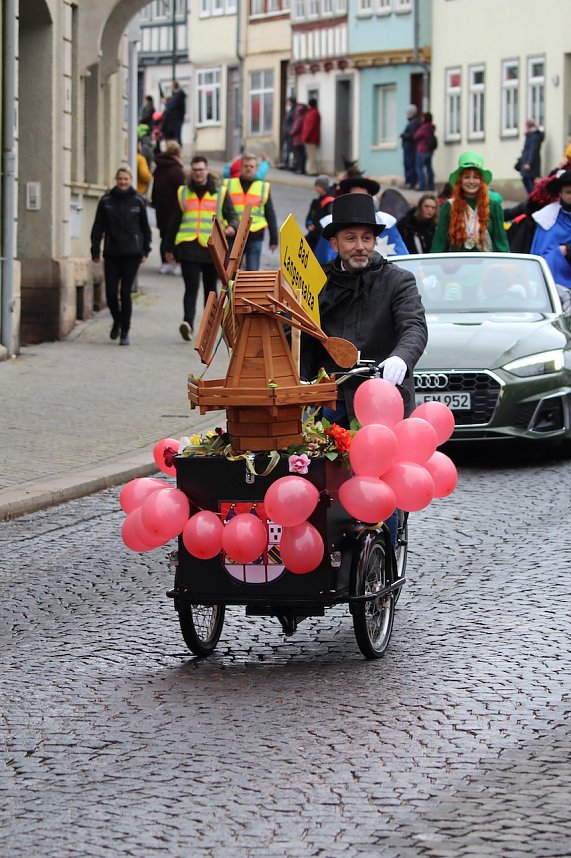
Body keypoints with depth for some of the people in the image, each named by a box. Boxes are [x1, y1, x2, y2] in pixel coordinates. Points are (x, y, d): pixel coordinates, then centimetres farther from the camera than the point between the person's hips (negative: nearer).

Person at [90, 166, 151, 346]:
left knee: (125, 292, -4)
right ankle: (117, 321, 29)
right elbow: (98, 227, 5)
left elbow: (145, 227, 9)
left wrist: (145, 250, 6)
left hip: (131, 253, -1)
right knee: (111, 292, 0)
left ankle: (125, 331, 5)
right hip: (111, 253, 1)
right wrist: (95, 251, 1)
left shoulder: (138, 201, 2)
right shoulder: (106, 201, 3)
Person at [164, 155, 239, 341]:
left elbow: (232, 214, 8)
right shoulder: (183, 193, 14)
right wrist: (169, 248, 18)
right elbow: (174, 221, 19)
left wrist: (232, 227, -17)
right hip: (188, 247, 0)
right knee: (191, 287, -13)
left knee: (210, 288, 10)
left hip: (212, 247, 1)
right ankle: (188, 323, -25)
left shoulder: (220, 193, 10)